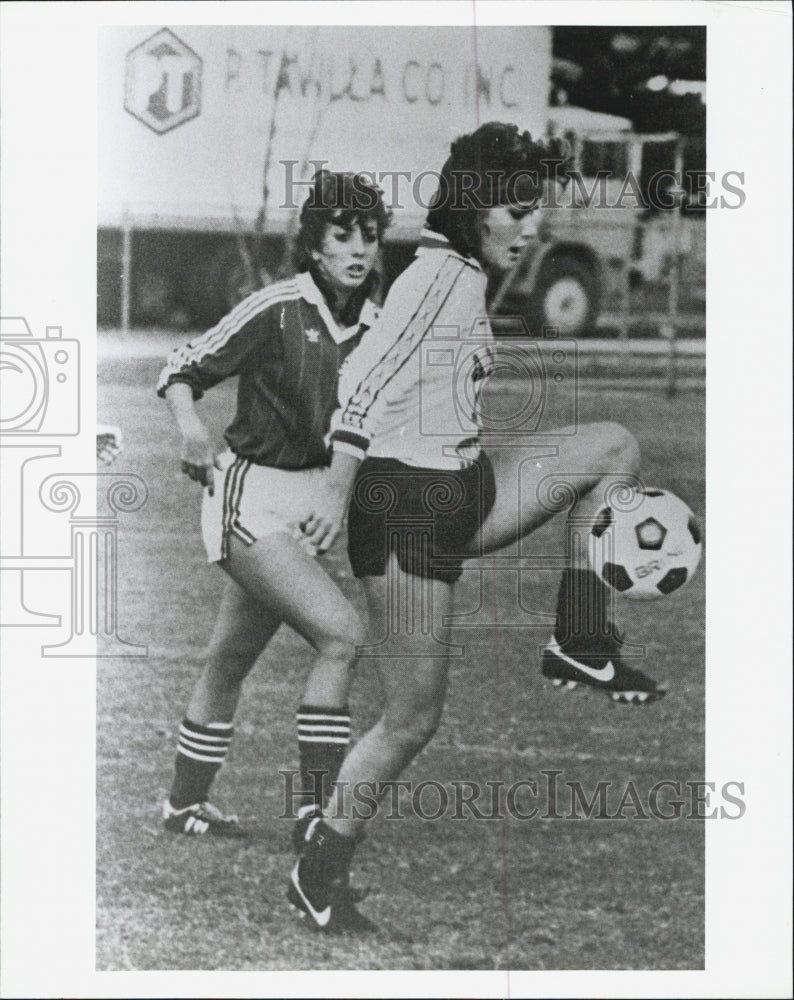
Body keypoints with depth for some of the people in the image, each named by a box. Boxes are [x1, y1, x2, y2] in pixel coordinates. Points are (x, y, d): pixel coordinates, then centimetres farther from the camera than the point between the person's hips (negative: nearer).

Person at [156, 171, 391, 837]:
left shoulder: (373, 324, 4)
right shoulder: (277, 310, -13)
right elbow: (182, 369, -9)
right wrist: (192, 428, -28)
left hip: (314, 501, 6)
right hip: (251, 498, -6)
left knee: (230, 663, 17)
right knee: (341, 634, -20)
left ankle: (185, 805, 31)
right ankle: (316, 809, -17)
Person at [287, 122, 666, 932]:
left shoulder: (466, 279, 15)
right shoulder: (437, 273, -13)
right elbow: (365, 378, -19)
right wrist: (340, 488, -21)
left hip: (464, 488, 9)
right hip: (406, 499, -9)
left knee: (612, 447, 1)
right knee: (413, 716, -5)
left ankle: (580, 643, 2)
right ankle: (319, 873, 8)